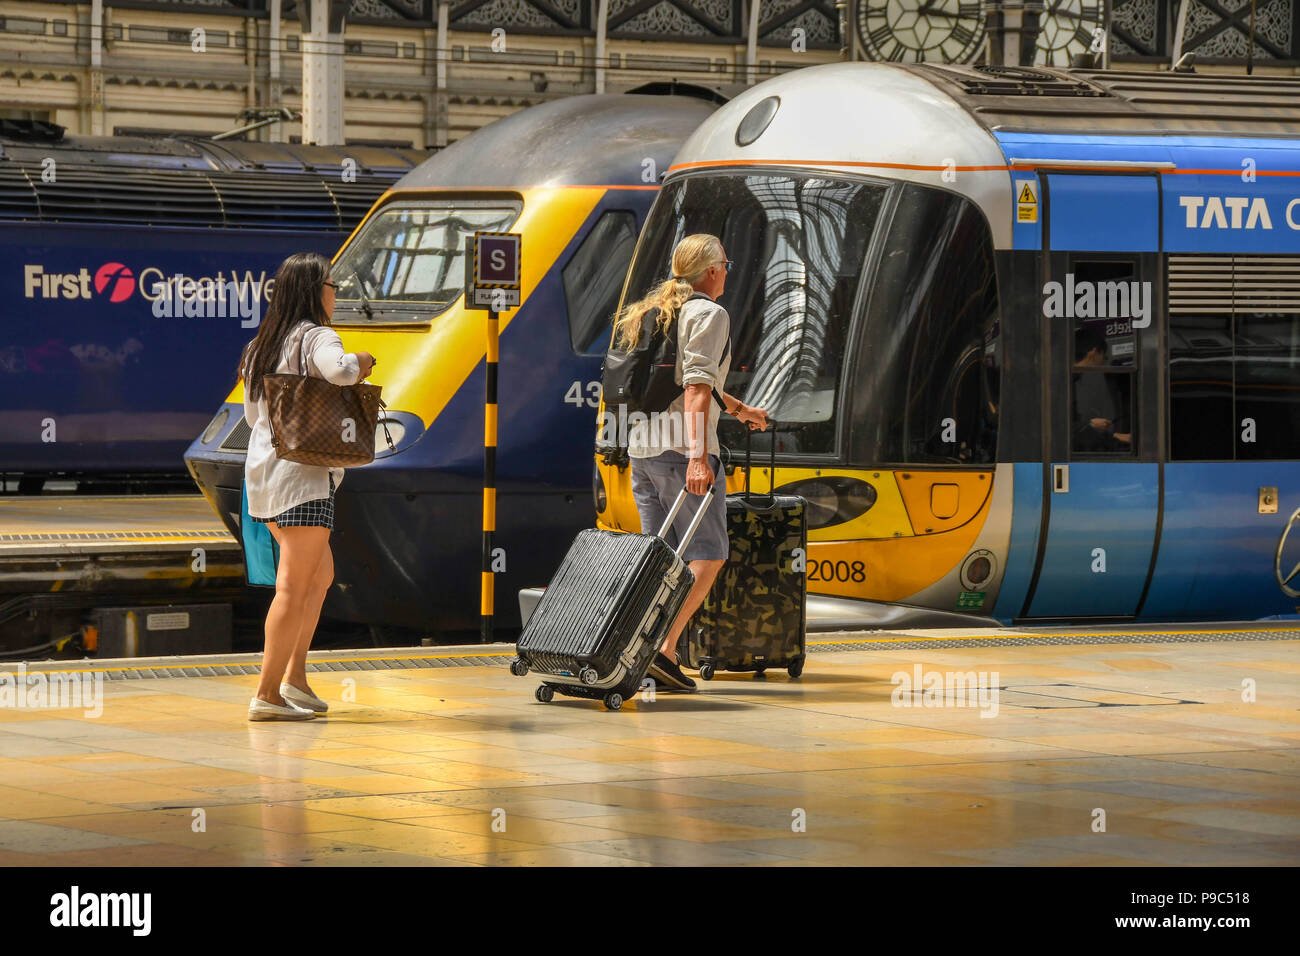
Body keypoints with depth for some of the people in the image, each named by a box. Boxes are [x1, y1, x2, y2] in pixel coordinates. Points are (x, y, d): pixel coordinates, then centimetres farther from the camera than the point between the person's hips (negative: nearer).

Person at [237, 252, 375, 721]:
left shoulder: (261, 345, 16)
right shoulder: (316, 338, -10)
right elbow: (339, 371, -32)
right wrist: (359, 361, -11)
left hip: (265, 470, 9)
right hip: (303, 475, -9)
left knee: (320, 575, 19)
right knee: (294, 586, -7)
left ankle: (294, 676, 16)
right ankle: (267, 694, -9)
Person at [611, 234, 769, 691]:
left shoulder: (654, 312, 20)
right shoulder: (708, 314, -6)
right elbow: (697, 388, -18)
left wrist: (737, 407, 47)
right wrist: (698, 457, -24)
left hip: (641, 447, 8)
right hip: (681, 448, -8)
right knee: (708, 554, -3)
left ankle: (651, 651, 6)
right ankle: (664, 647, -15)